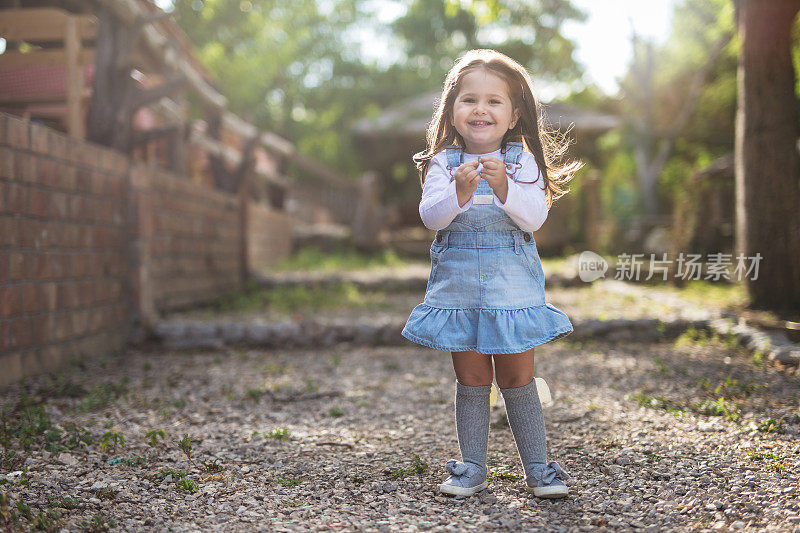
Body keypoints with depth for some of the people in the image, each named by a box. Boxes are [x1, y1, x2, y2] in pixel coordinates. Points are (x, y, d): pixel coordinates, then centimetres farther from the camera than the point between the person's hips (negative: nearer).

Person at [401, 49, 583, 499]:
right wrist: (459, 192, -30)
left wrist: (504, 187, -29)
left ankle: (538, 467, 18)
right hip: (458, 287, 1)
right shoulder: (443, 163, 0)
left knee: (518, 379, 5)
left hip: (512, 287, -1)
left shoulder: (523, 161, -2)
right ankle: (472, 468, 21)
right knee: (472, 381, 9)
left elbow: (535, 216, -12)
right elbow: (431, 216, -12)